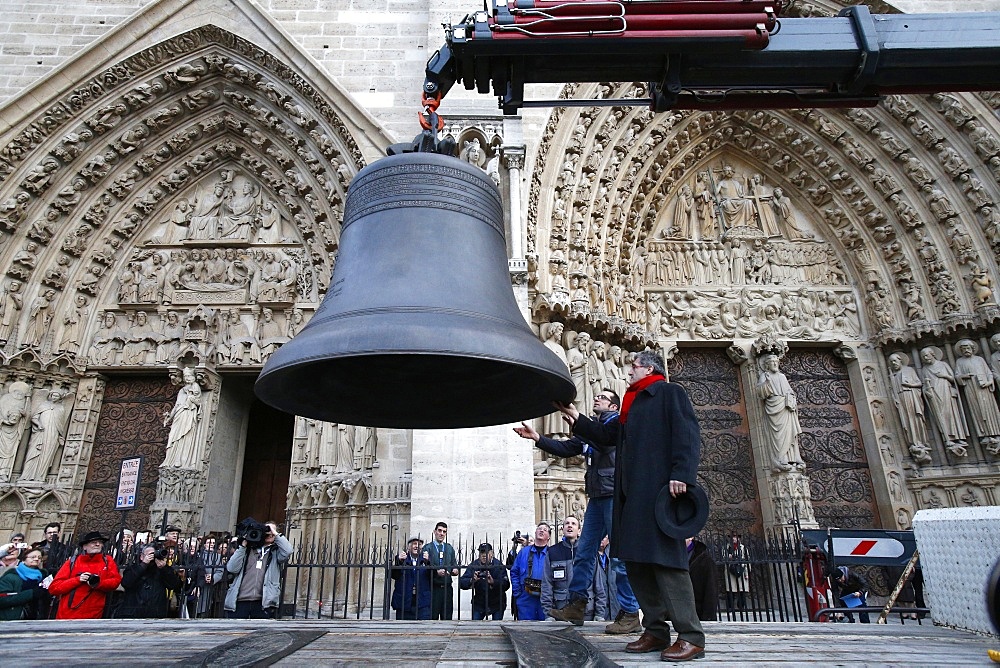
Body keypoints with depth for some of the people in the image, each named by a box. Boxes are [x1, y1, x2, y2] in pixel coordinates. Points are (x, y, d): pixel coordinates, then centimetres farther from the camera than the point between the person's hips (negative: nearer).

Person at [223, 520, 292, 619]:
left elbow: (287, 551, -11)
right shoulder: (248, 550, 16)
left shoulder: (276, 552, 12)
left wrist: (276, 534, -1)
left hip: (263, 603, -1)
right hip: (240, 602, 2)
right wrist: (243, 545, 2)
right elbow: (232, 568, 3)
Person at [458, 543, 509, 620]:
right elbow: (462, 583, -13)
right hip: (479, 603, 2)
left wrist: (493, 582, -38)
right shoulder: (474, 565, -7)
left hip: (496, 603, -2)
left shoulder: (498, 565, -15)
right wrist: (472, 580, -32)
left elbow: (506, 585, -22)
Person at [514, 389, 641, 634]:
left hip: (614, 496, -8)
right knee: (584, 551, 9)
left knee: (620, 556, -6)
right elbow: (565, 449, 16)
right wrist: (536, 437, 6)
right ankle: (576, 605, 16)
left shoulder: (618, 421, -1)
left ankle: (629, 614, 2)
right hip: (597, 497, 8)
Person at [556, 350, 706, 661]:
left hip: (660, 489, -8)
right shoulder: (633, 403, 25)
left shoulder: (670, 392, 2)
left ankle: (691, 637, -3)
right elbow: (608, 435, 27)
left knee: (665, 559, -11)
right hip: (632, 494, 9)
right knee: (636, 560, 7)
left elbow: (687, 434, -10)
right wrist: (577, 419, 20)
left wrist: (681, 474, -20)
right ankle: (656, 631, 15)